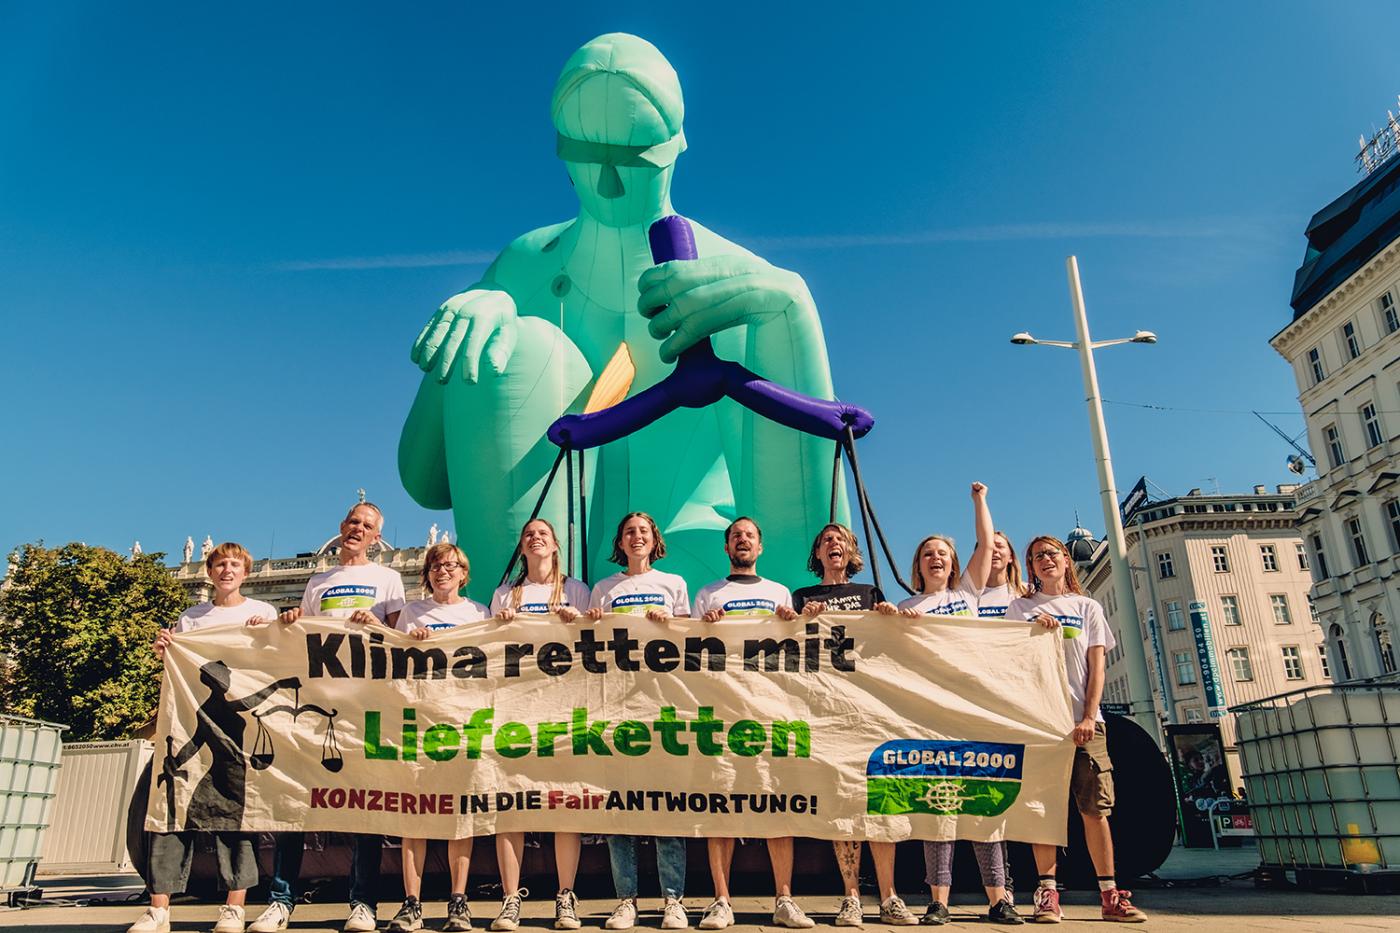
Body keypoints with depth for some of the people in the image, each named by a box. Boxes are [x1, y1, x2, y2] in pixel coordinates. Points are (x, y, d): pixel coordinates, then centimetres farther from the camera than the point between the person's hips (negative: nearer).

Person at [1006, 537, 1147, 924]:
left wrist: (1089, 717, -5)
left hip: (1084, 721, 1)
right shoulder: (1021, 608, 13)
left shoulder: (1088, 608, 14)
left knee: (1095, 807, -2)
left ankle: (1110, 894, 4)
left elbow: (1097, 668, 7)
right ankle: (1047, 892, -2)